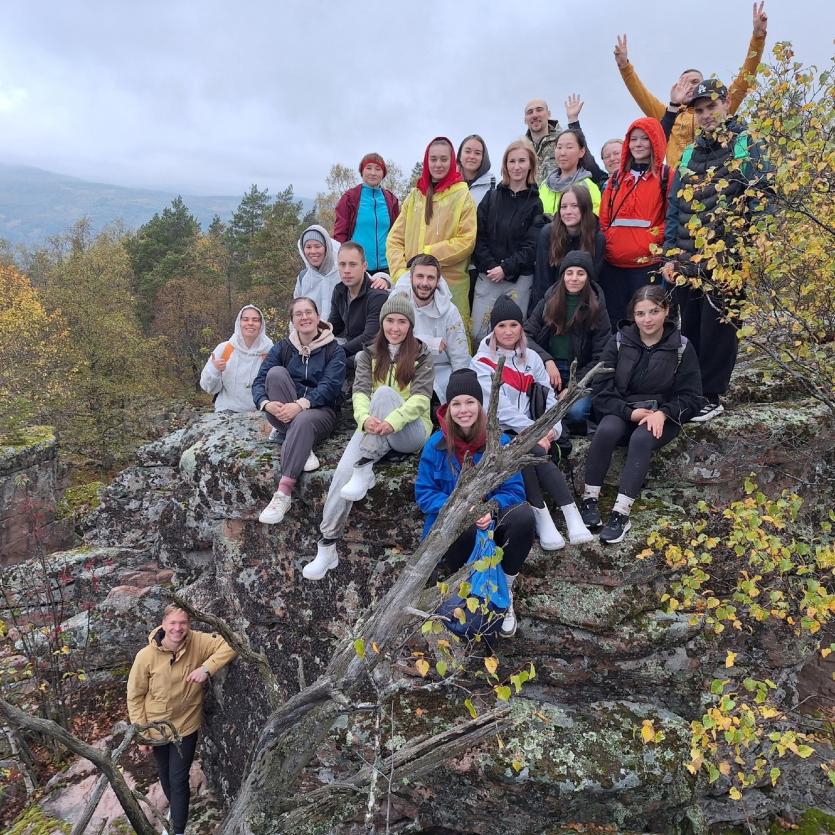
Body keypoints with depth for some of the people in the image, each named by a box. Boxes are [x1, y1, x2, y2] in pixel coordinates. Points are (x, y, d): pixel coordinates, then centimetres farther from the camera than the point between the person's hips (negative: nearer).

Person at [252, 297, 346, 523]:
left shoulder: (334, 350, 2)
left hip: (320, 411, -3)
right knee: (276, 372, -23)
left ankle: (283, 494, -40)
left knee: (303, 421, -39)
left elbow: (329, 386, -13)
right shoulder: (283, 348, 10)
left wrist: (300, 405, -30)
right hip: (284, 412, 3)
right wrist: (266, 404, -23)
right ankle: (302, 447, -28)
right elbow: (259, 381, 0)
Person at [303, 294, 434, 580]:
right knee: (344, 470, -26)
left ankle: (365, 470, -34)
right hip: (375, 430, 2)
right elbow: (360, 392, -4)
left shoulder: (422, 355, 3)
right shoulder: (369, 355, 11)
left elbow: (421, 398, -10)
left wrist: (392, 421, -30)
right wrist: (365, 418, -28)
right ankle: (327, 547, -23)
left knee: (385, 392, -32)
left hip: (411, 431, -2)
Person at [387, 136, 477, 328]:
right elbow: (395, 239, 10)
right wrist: (401, 272, -5)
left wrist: (428, 254, -11)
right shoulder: (415, 196, 12)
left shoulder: (462, 196, 1)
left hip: (451, 284, -3)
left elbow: (466, 241, -7)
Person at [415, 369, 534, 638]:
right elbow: (424, 493, -5)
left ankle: (505, 591, -12)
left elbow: (514, 490, -6)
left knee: (523, 515, -31)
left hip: (492, 522, 2)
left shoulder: (500, 441, -5)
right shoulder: (436, 445, -6)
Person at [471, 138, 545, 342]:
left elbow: (532, 245, -2)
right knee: (478, 334, -3)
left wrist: (506, 268, -12)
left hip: (519, 279, -2)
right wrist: (489, 266, -9)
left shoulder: (535, 203, 5)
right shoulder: (492, 197, 11)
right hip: (487, 277, 2)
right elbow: (479, 237, 4)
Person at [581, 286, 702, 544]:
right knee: (606, 431, -33)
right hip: (622, 411, 1)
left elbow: (691, 397, -1)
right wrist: (630, 412, -18)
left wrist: (662, 413, -20)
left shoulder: (681, 347, -1)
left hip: (662, 418, -1)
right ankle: (589, 500, -24)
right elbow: (602, 391, -3)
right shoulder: (619, 341, 1)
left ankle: (621, 513, -37)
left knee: (641, 439, -34)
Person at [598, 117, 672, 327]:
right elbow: (603, 218, 16)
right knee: (614, 317, 9)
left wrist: (654, 242, -13)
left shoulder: (666, 176, 4)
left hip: (648, 263, -4)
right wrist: (604, 245, 4)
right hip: (612, 263, 5)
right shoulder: (617, 177, 18)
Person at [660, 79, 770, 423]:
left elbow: (760, 200, -6)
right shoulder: (688, 154, 16)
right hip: (688, 262, 5)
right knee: (689, 330, 12)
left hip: (727, 261, -5)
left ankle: (710, 396, 10)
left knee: (717, 329, 0)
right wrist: (670, 255, 8)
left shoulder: (747, 147, 1)